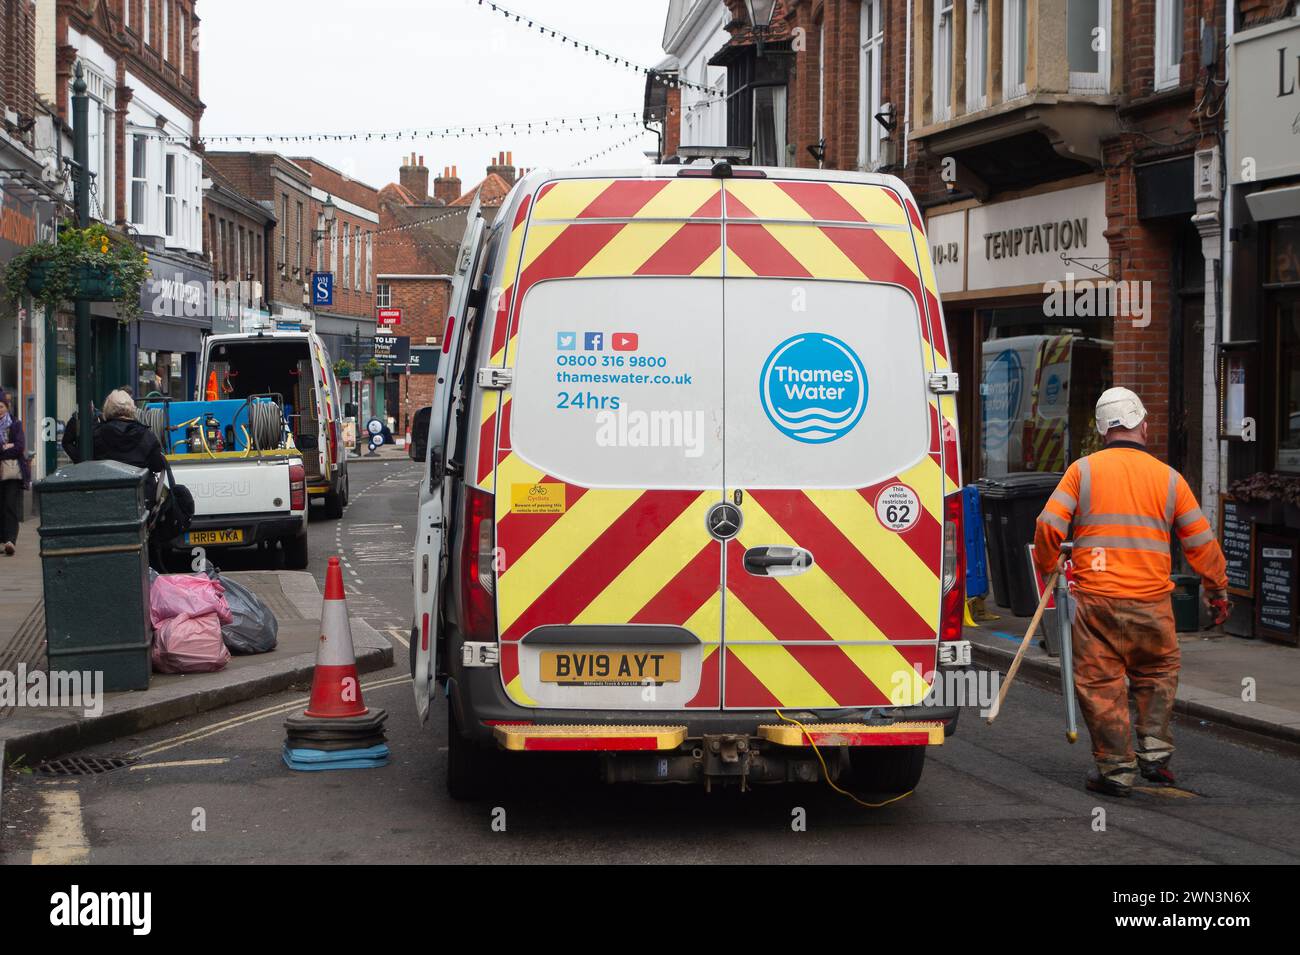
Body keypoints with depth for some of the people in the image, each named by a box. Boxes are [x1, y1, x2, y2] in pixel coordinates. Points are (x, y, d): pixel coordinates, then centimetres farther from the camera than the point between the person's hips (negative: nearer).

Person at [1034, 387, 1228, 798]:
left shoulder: (1083, 470, 1)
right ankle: (1154, 753, 16)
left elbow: (1049, 525, -6)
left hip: (1095, 598, -1)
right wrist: (1217, 588, 23)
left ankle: (1116, 769, 8)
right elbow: (1201, 541, 8)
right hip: (1152, 601, 1)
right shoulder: (1168, 477, 5)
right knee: (1157, 672, 22)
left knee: (1101, 683, 6)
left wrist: (1047, 567, 14)